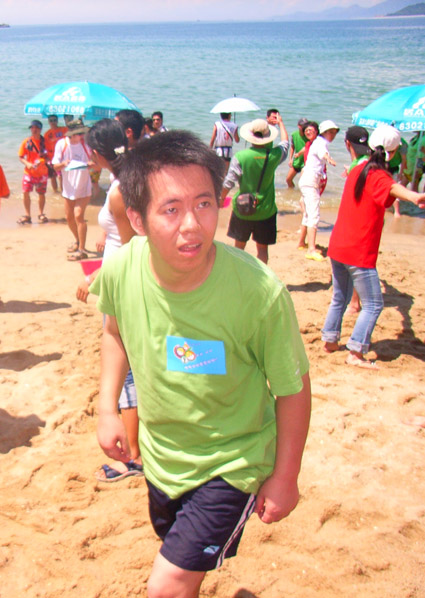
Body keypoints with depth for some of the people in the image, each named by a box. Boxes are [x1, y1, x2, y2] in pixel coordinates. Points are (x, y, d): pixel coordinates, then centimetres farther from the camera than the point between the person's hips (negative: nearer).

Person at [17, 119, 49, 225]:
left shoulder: (45, 142, 0)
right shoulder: (26, 142, -1)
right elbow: (21, 157, 2)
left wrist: (45, 159, -15)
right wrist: (27, 164, -16)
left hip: (42, 172, 0)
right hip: (29, 172, 0)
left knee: (41, 193, 5)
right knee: (26, 192, -8)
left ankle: (41, 214, 23)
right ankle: (27, 215, 4)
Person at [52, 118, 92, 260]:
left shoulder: (86, 143, -7)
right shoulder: (61, 144, -7)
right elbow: (56, 167, -6)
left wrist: (91, 164, -22)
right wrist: (63, 163, -27)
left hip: (83, 187, -3)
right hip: (69, 187, 3)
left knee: (78, 215, -14)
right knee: (69, 217, 12)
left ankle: (82, 249, -8)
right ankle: (78, 241, 38)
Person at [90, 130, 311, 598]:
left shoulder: (259, 292, -33)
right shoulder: (120, 271, -21)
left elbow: (292, 388, -17)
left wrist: (285, 477, -8)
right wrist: (107, 409, -2)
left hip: (232, 462, -4)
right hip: (161, 455, 5)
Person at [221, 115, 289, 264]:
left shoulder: (240, 157, -15)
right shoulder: (274, 155, -10)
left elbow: (229, 182, -10)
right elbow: (285, 143, 13)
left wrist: (221, 198, 8)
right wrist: (281, 123, 28)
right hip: (265, 210, 0)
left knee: (239, 245, 16)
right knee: (262, 248, 9)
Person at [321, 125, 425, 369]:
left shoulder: (357, 170, 12)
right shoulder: (379, 176, -14)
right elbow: (393, 188, -40)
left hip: (337, 247, 8)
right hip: (360, 253, -8)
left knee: (340, 298, 22)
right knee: (374, 304, 2)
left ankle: (330, 341, 31)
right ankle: (356, 353, 0)